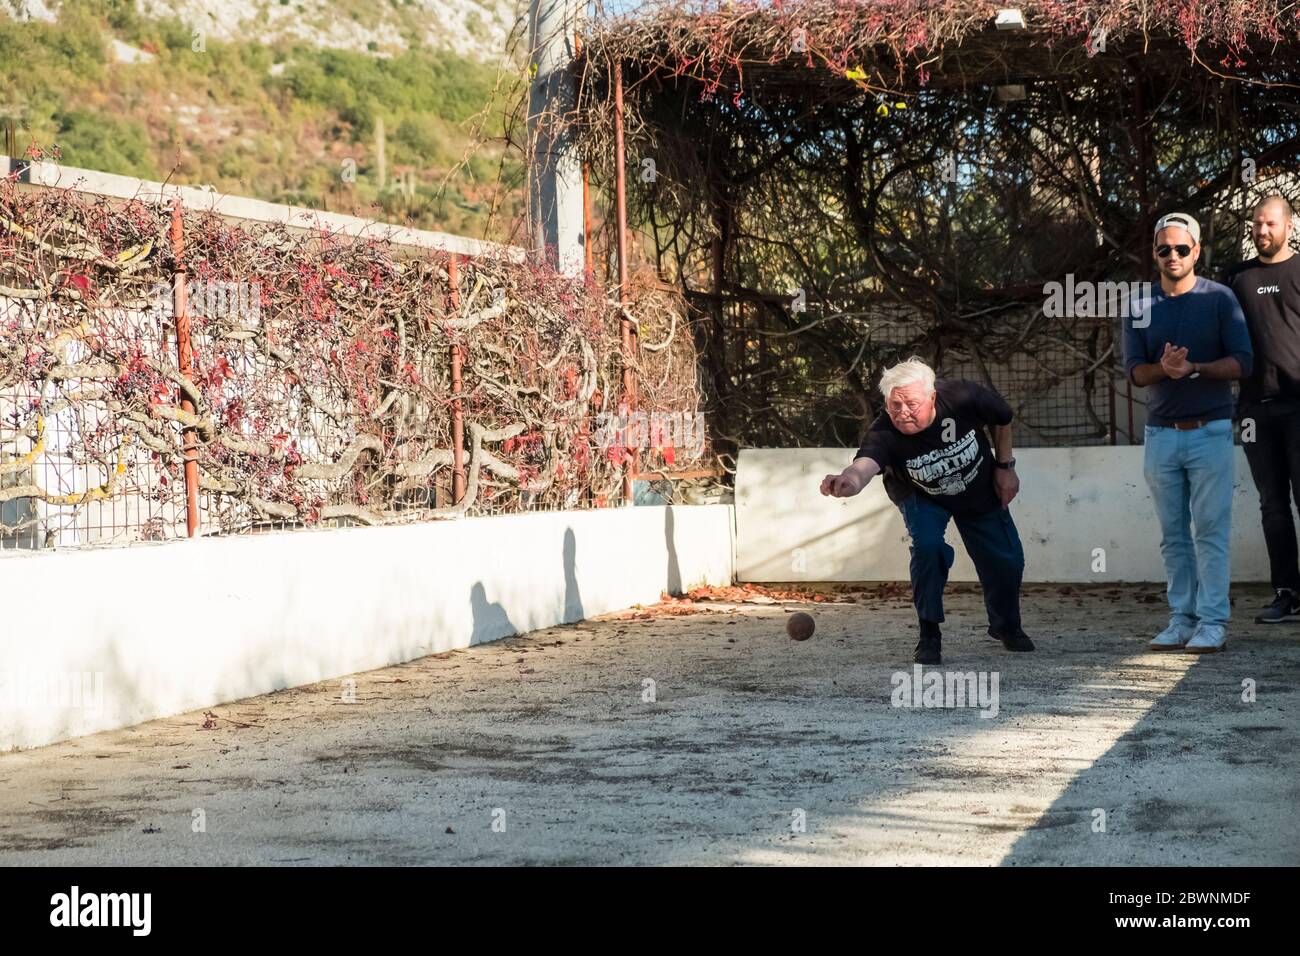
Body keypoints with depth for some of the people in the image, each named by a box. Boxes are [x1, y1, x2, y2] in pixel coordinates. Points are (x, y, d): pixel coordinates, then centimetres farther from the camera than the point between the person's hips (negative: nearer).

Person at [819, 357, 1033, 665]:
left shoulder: (963, 397, -34)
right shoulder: (884, 434, -40)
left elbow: (1003, 418, -11)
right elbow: (865, 464, -63)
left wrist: (1005, 466, -7)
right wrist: (849, 480, -85)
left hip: (982, 493, 2)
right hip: (922, 497, -2)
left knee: (1007, 560, 9)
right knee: (928, 546, -29)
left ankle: (1006, 627, 41)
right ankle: (929, 637, -11)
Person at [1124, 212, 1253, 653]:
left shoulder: (1220, 298, 1)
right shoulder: (1141, 306, 9)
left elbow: (1242, 362, -6)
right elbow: (1134, 371, 1)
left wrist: (1194, 369, -21)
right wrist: (1165, 368, -21)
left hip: (1210, 431, -3)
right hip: (1160, 434, 3)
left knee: (1210, 530, -5)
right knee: (1173, 535, 6)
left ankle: (1212, 623, -2)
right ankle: (1182, 620, 12)